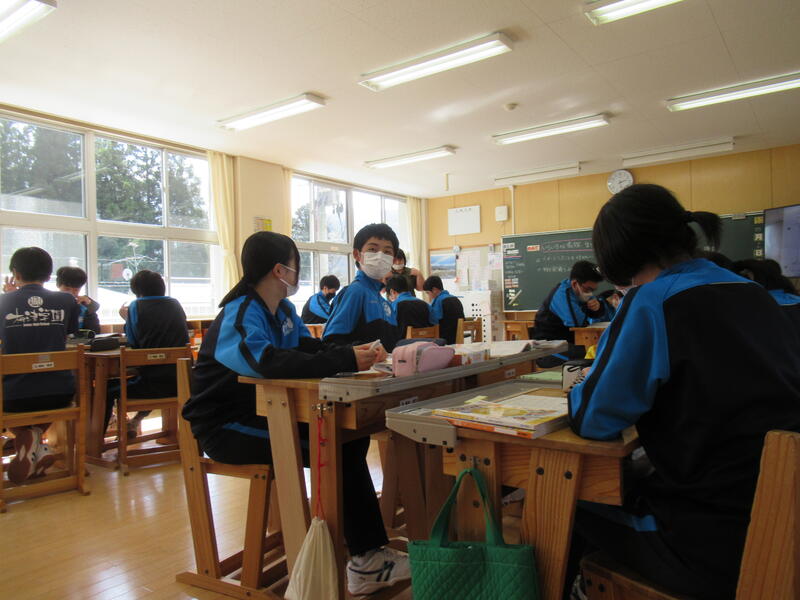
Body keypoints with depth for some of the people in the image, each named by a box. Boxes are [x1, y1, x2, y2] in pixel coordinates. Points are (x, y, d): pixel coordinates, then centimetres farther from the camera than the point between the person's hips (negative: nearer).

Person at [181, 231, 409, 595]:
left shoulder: (283, 311, 10)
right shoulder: (240, 315, -20)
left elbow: (310, 347, 5)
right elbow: (268, 361, -38)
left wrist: (356, 353, -15)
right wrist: (346, 361, -40)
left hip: (262, 414, 8)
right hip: (225, 428, -8)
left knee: (350, 436, -10)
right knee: (334, 451, -23)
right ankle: (364, 563, -11)